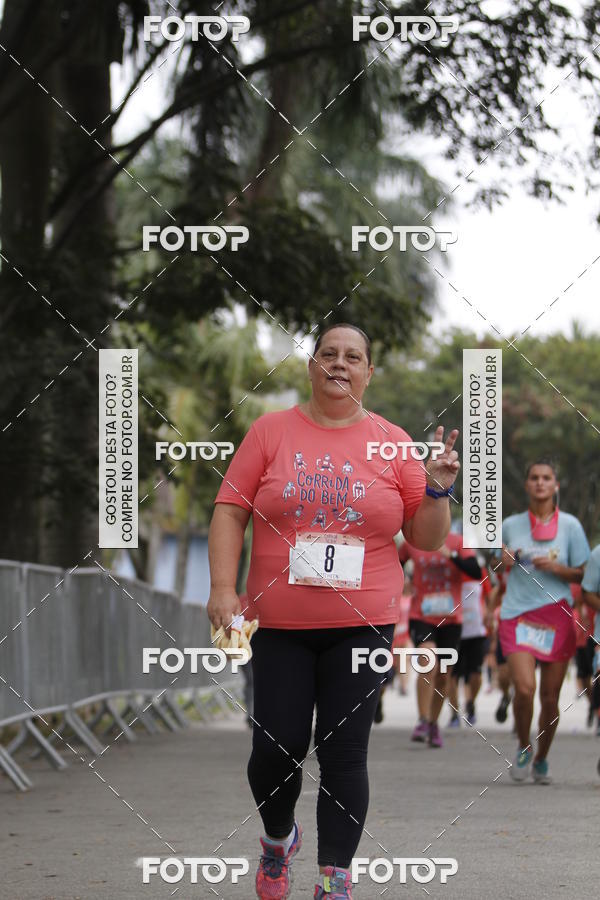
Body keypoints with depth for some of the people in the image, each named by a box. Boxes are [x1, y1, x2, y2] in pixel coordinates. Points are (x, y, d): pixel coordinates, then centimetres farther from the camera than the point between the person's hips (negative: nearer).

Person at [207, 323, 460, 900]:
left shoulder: (392, 442, 4)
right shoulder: (271, 431, 3)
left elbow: (426, 538, 7)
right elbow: (230, 511, 1)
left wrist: (437, 490, -11)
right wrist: (223, 588, -9)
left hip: (362, 625, 0)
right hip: (279, 624, 0)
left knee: (344, 754, -1)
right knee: (275, 749, 0)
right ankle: (278, 838, 31)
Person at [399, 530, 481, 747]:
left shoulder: (458, 542, -1)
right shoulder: (412, 544, 3)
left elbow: (476, 572, -13)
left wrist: (451, 555, -23)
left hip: (450, 619, 1)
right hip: (421, 617, -1)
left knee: (443, 675, 8)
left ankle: (433, 725, 24)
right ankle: (423, 721, -20)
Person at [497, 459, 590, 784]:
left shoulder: (569, 525, 3)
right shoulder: (511, 525, 7)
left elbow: (582, 575, 6)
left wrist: (555, 568, -12)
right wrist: (506, 562, -3)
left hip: (556, 616, 0)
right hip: (517, 614, 0)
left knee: (550, 697, 2)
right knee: (524, 688, -17)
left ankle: (541, 759, 24)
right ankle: (523, 748, 9)